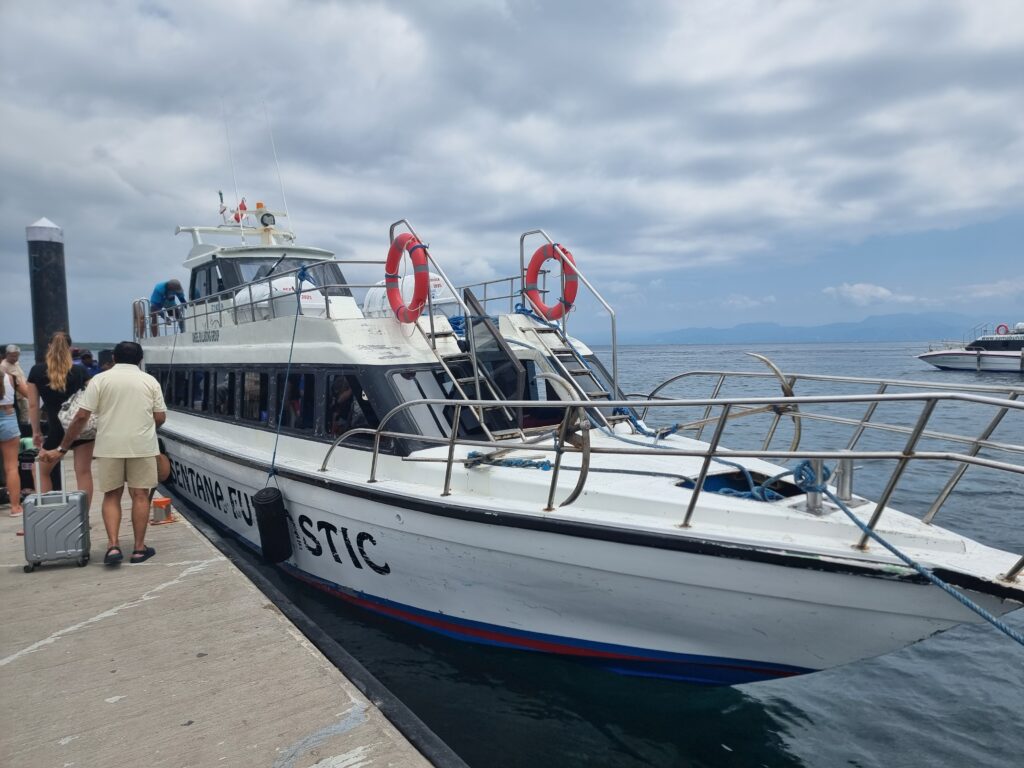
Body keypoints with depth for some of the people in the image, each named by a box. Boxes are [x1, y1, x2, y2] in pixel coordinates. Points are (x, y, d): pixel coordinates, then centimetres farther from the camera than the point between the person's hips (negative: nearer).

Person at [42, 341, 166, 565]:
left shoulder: (100, 379, 2)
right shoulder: (150, 381, 5)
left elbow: (81, 417, -3)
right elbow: (160, 417, 3)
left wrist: (62, 449, 3)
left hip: (109, 446, 0)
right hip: (142, 446, 0)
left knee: (112, 496, 11)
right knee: (140, 495, 6)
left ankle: (113, 546, 1)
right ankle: (139, 548, 10)